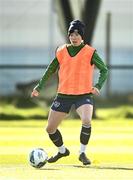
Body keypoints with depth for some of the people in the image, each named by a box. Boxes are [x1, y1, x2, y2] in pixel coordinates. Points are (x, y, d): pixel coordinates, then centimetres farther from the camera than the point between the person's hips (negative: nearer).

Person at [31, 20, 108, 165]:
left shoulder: (90, 52, -4)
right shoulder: (61, 52, 6)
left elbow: (104, 70, -4)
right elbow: (50, 70, 18)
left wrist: (98, 86, -21)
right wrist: (39, 87, 12)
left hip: (84, 95, -4)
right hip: (63, 96, 4)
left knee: (86, 121, -31)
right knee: (50, 128, 5)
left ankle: (82, 153, -11)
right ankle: (62, 151, 34)